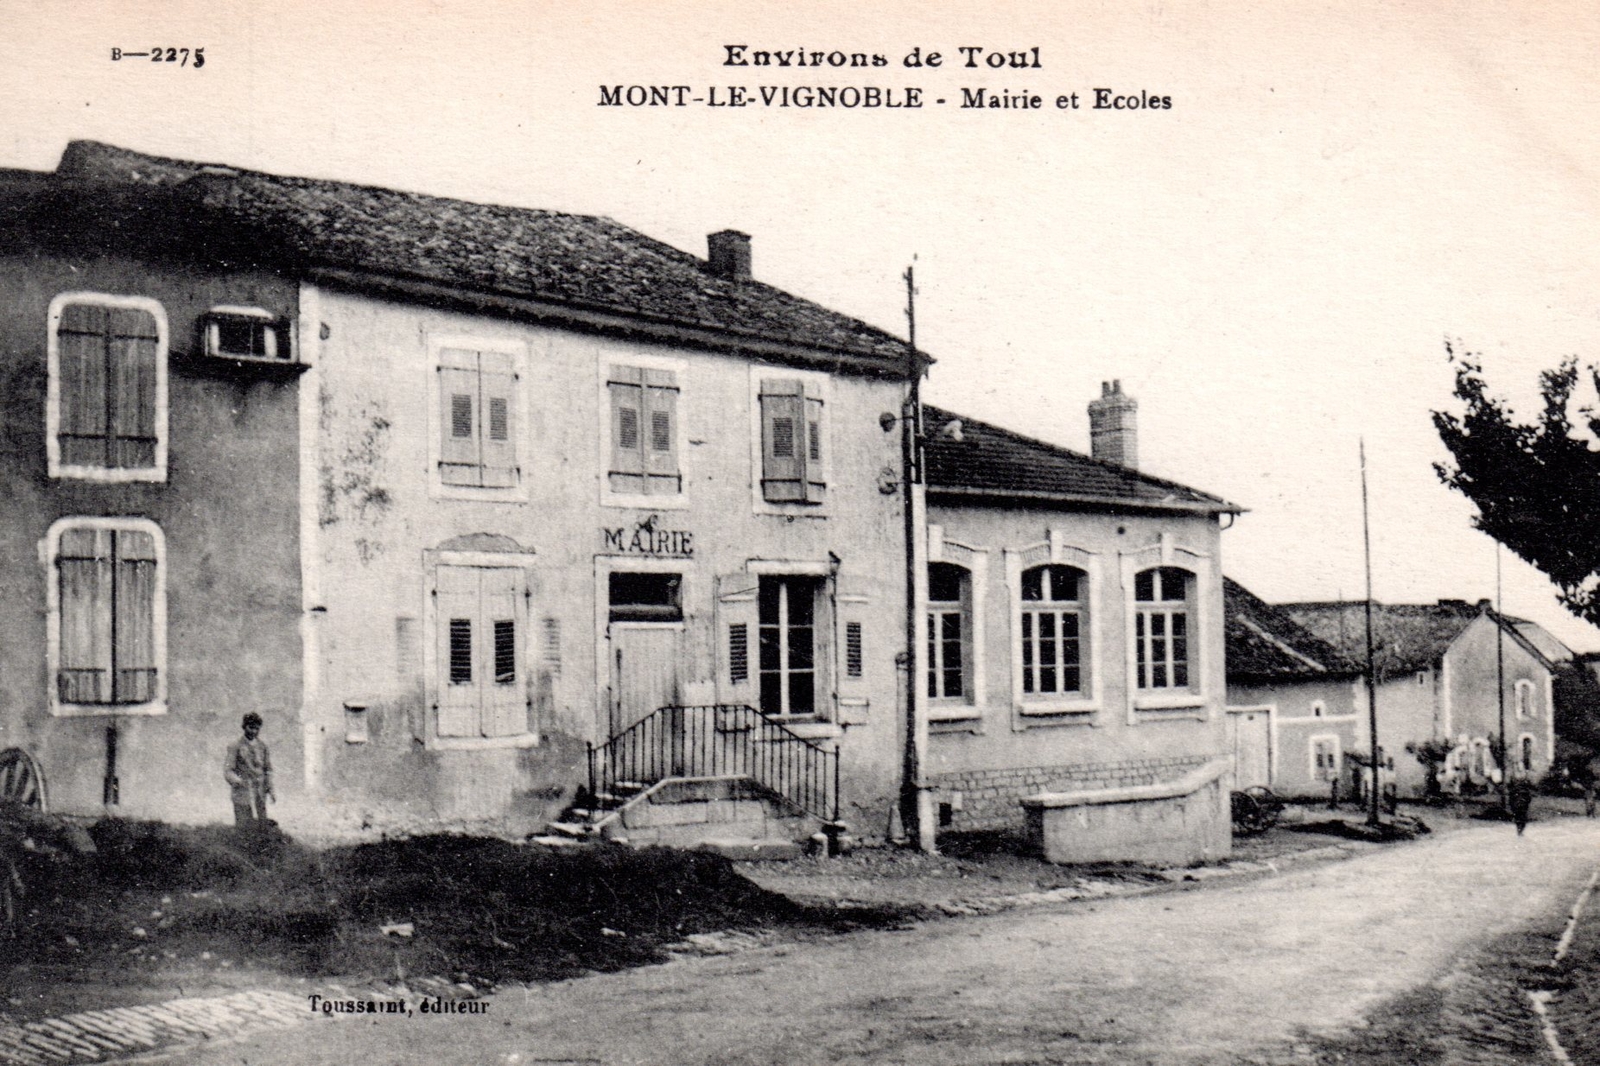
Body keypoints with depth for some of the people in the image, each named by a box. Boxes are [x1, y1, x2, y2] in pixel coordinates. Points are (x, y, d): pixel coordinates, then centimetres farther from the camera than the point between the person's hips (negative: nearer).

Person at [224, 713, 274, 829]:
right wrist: (236, 780, -27)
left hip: (260, 794, 4)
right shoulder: (235, 746, -2)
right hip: (242, 793, -4)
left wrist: (270, 790, 8)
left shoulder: (263, 745, 11)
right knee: (243, 827, -8)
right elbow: (228, 770, -7)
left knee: (261, 826, 1)